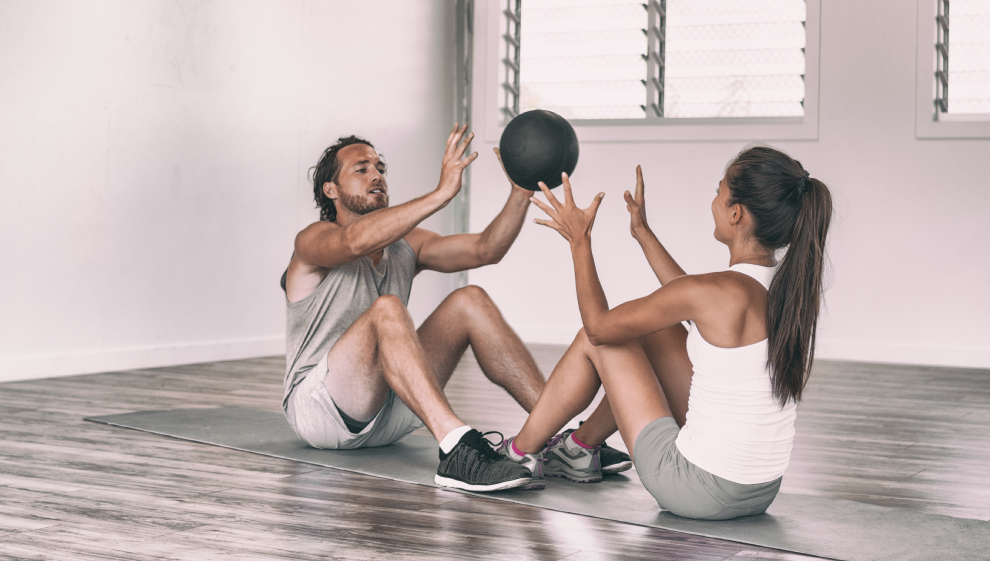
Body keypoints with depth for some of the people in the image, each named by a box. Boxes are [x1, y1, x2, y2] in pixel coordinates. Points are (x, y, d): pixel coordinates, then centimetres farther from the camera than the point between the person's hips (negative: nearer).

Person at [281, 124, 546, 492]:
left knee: (469, 301, -8)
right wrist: (443, 192, -40)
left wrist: (521, 193, -18)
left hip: (388, 411, 7)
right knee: (386, 310, -33)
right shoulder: (313, 240, -8)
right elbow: (357, 240, -33)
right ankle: (457, 450, -53)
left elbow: (485, 249, -1)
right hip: (317, 407, -7)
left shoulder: (405, 244, 13)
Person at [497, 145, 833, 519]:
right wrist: (643, 233, 25)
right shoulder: (798, 287, -1)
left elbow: (599, 326, -9)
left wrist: (580, 241, 3)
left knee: (596, 341, 9)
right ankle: (580, 446, 39)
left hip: (696, 492, -7)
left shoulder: (719, 291, -23)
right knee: (653, 329, 21)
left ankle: (516, 454, 29)